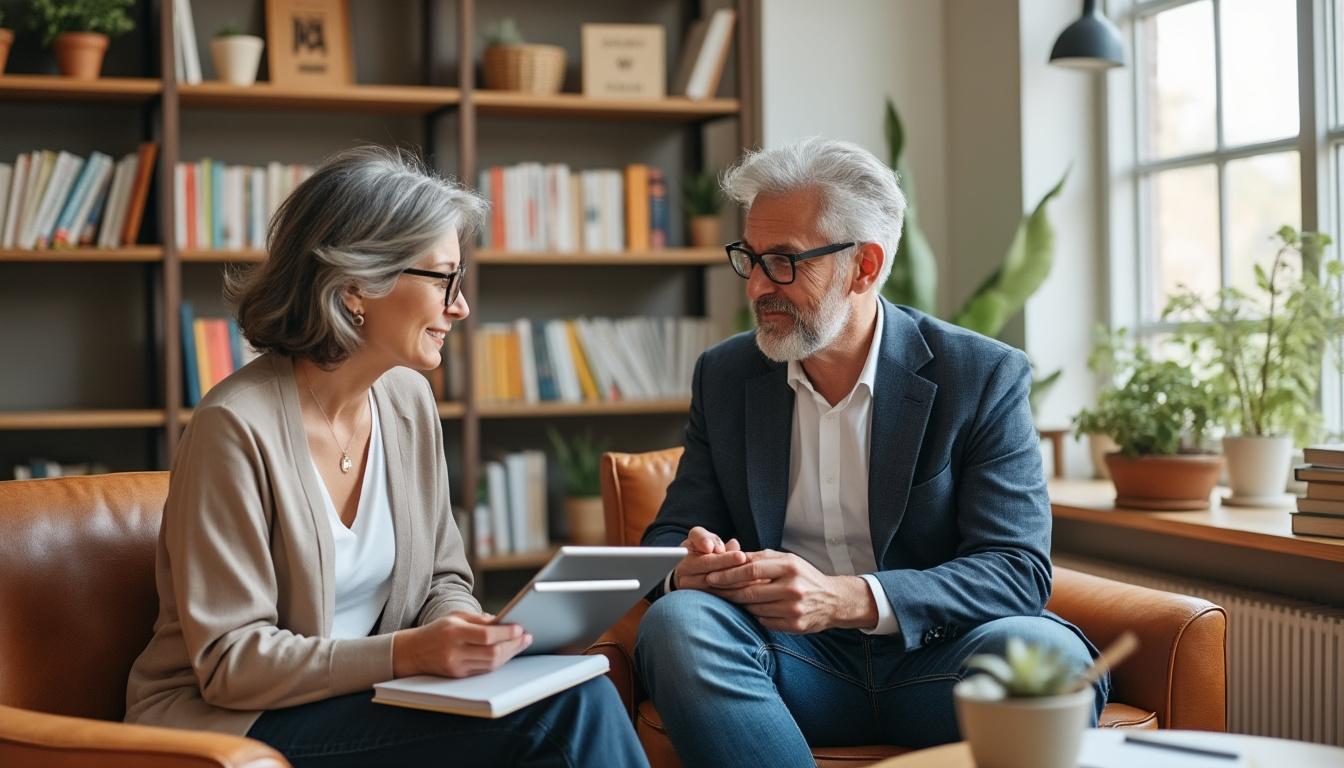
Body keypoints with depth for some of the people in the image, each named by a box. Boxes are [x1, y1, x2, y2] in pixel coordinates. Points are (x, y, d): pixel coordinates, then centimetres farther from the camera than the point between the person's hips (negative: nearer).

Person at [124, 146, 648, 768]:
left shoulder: (409, 400, 3)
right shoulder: (236, 426, -19)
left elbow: (442, 579, 13)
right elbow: (228, 663, -18)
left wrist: (461, 630, -11)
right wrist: (406, 651, -28)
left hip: (360, 697, 6)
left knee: (583, 697, -20)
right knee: (562, 715, -24)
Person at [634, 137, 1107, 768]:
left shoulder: (983, 377, -3)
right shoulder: (724, 376, 9)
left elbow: (1018, 569, -10)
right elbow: (673, 533, 10)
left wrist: (845, 598, -27)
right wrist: (689, 569, -17)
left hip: (930, 664, -2)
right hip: (795, 664, 3)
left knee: (1047, 652, -34)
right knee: (677, 622, -29)